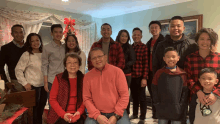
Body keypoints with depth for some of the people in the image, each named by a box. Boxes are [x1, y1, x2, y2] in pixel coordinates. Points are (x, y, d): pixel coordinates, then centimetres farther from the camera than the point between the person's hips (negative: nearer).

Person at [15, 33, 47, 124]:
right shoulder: (26, 55, -7)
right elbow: (18, 70, -7)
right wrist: (25, 83, -11)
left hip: (43, 86, 5)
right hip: (32, 87, -5)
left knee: (41, 109, 16)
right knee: (33, 110, 4)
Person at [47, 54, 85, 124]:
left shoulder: (83, 79, 6)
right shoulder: (58, 78, 4)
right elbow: (52, 99, 1)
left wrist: (79, 112, -10)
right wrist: (63, 114, -11)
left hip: (77, 115, 1)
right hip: (59, 115, -1)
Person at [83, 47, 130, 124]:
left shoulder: (117, 71, -3)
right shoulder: (87, 76, 3)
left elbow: (124, 95, -5)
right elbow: (87, 98, 1)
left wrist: (116, 116, -10)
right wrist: (97, 116, -11)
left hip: (117, 113, 0)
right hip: (97, 114, 1)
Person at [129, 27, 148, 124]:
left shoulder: (144, 47, -7)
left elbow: (146, 64, -10)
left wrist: (144, 78, -14)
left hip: (140, 77, -5)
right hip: (132, 76, 5)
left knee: (141, 97, 6)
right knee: (134, 96, 17)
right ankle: (135, 114, 34)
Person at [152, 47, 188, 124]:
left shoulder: (182, 74, -1)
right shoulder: (159, 73, -1)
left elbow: (185, 91, -1)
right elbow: (154, 90, 0)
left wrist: (182, 106, -7)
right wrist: (157, 104, -4)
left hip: (177, 110, 0)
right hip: (162, 108, 0)